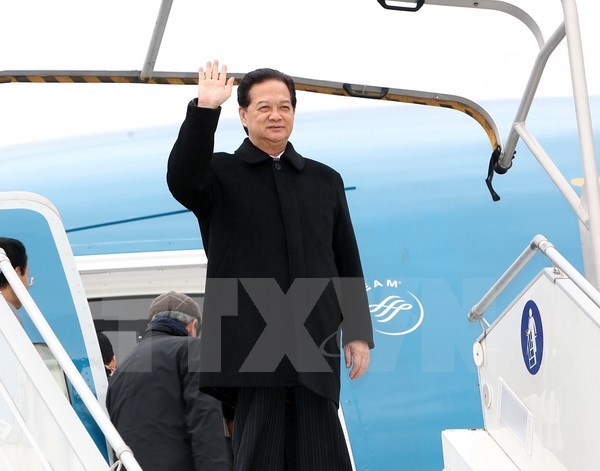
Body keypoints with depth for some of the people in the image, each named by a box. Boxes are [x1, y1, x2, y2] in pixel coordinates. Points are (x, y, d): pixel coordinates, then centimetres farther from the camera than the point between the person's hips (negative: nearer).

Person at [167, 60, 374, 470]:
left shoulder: (325, 180, 18)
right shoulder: (222, 174, 8)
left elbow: (348, 263, 17)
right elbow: (182, 181, -16)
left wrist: (359, 332, 10)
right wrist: (204, 110, -23)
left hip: (315, 345, 3)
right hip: (250, 344, -3)